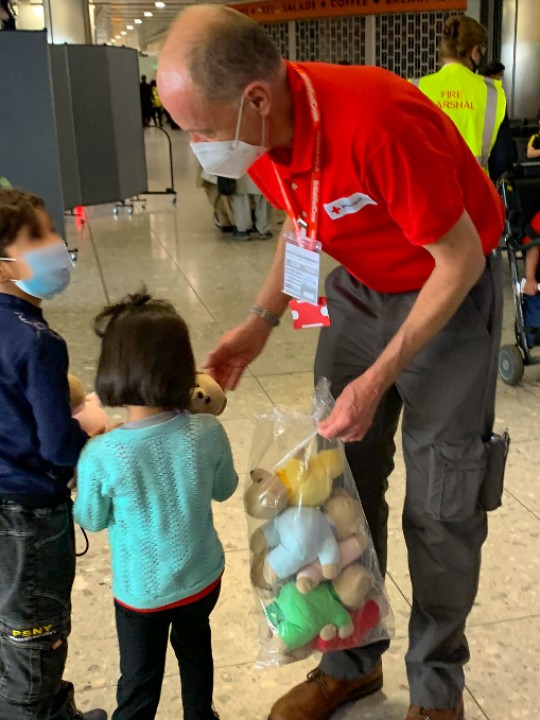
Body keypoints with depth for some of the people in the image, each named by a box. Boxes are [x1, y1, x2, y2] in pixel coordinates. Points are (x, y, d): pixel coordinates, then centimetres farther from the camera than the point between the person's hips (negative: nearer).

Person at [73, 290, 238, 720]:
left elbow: (93, 520, -9)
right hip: (202, 579, 3)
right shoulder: (208, 433, -23)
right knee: (196, 651, 30)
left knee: (140, 680, 20)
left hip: (142, 591, -3)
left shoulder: (101, 456, -30)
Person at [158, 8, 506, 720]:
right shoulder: (261, 131, -11)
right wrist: (262, 319, -3)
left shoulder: (377, 123, -34)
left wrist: (378, 379, -23)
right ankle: (352, 661, 27)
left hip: (451, 287, -6)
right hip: (361, 287, 6)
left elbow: (462, 259, -24)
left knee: (440, 507, -1)